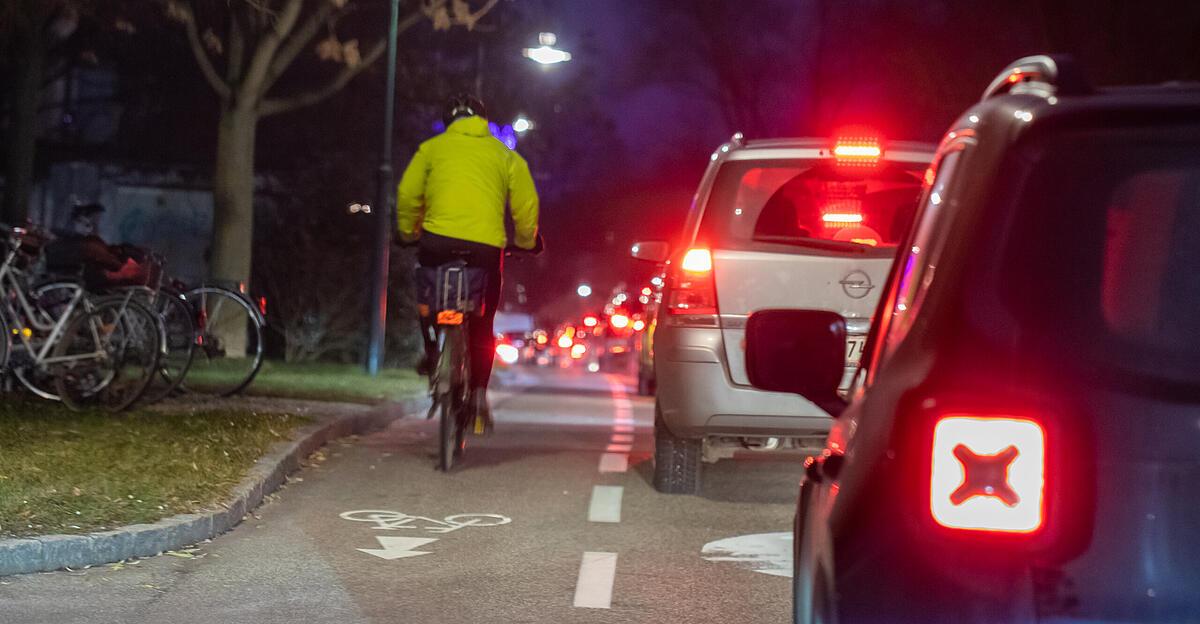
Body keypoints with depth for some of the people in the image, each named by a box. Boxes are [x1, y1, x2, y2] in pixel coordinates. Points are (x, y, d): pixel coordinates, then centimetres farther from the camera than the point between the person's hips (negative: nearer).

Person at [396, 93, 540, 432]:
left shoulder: (432, 148, 14)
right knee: (482, 327, 14)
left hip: (438, 239, 0)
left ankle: (432, 350, 14)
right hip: (486, 246, 1)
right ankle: (479, 391, 4)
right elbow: (526, 206, 11)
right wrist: (526, 241, 28)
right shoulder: (506, 156, 15)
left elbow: (408, 195, 13)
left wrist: (408, 232, 30)